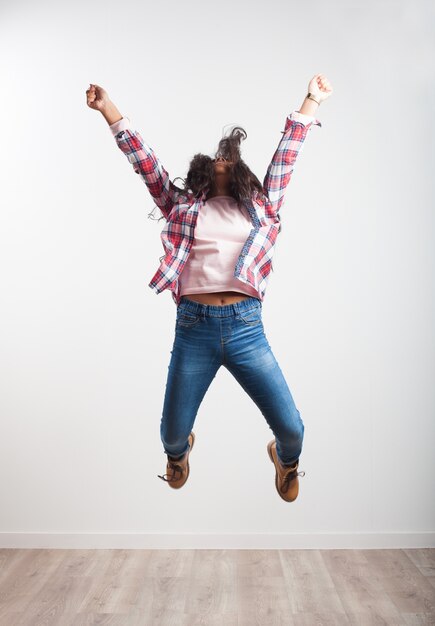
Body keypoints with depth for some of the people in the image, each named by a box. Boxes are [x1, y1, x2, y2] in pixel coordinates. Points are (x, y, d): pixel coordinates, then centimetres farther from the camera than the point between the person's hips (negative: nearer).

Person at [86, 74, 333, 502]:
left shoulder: (260, 202, 15)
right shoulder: (182, 205, 14)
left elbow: (286, 155, 13)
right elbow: (144, 162, 10)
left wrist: (311, 102, 12)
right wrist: (110, 111, 6)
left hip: (246, 325, 0)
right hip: (194, 326, 0)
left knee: (291, 428, 1)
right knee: (172, 432, 8)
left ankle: (286, 458, 40)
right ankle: (179, 452, 49)